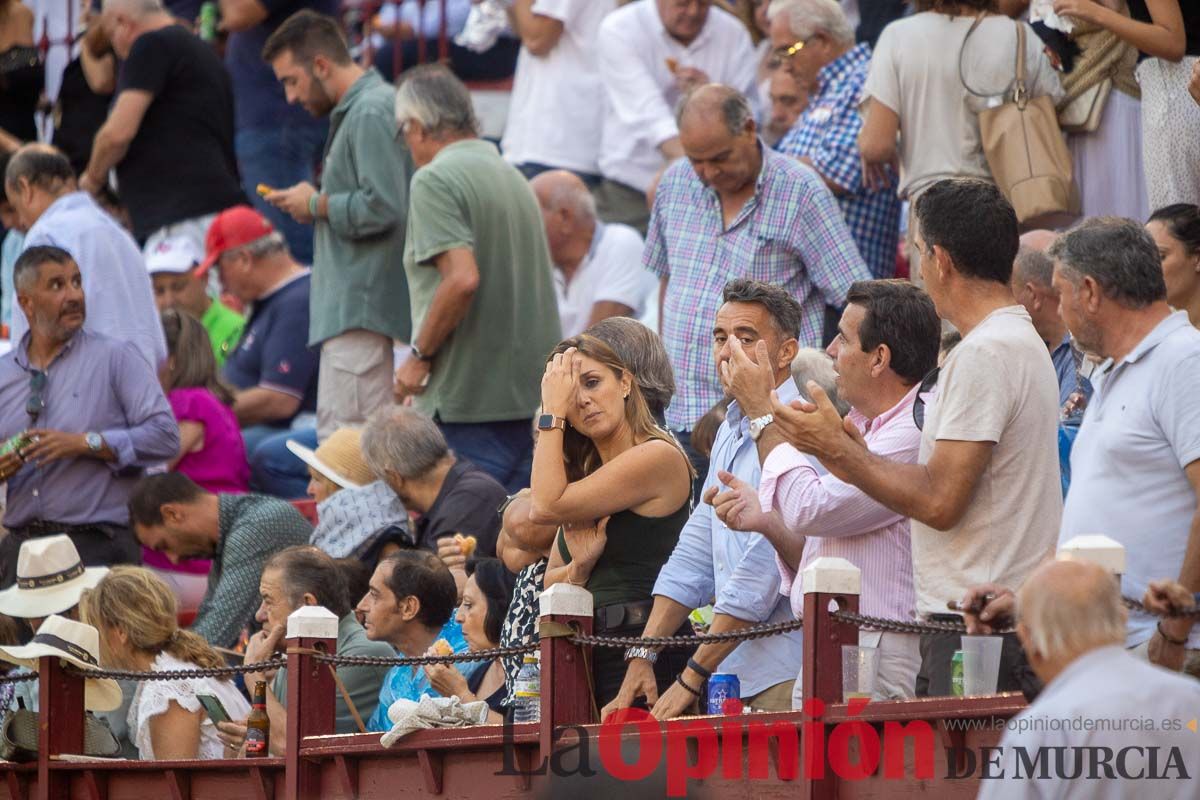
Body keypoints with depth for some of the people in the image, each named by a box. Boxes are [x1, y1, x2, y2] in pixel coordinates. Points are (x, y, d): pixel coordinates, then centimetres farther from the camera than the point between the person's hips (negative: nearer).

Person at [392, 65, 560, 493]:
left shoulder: (435, 180, -9)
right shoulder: (513, 177, 17)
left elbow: (462, 278, -22)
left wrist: (420, 355, -11)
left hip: (468, 401, -8)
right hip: (533, 395, 8)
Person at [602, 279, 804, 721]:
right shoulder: (731, 432, 19)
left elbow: (765, 569, -17)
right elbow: (694, 557, 21)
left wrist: (691, 679, -14)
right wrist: (642, 658, 10)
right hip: (734, 677, 8)